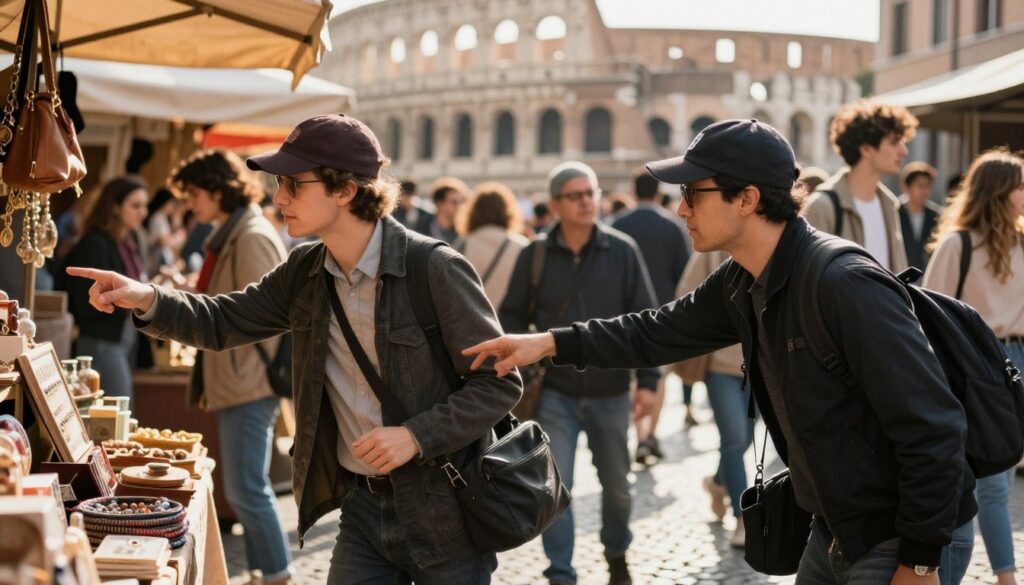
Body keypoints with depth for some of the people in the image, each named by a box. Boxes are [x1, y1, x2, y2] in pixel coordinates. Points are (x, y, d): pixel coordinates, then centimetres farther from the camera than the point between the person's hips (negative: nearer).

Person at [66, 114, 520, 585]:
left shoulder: (436, 270, -16)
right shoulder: (305, 273, 3)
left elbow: (500, 383, -14)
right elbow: (224, 322, 11)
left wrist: (417, 435, -24)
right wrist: (147, 300, -7)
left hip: (442, 511, -5)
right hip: (363, 505, 5)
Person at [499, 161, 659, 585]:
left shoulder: (622, 251, -5)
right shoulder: (535, 255, -4)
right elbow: (513, 317, 3)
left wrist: (647, 380, -7)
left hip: (610, 393, 1)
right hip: (555, 394, -1)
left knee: (616, 484, 17)